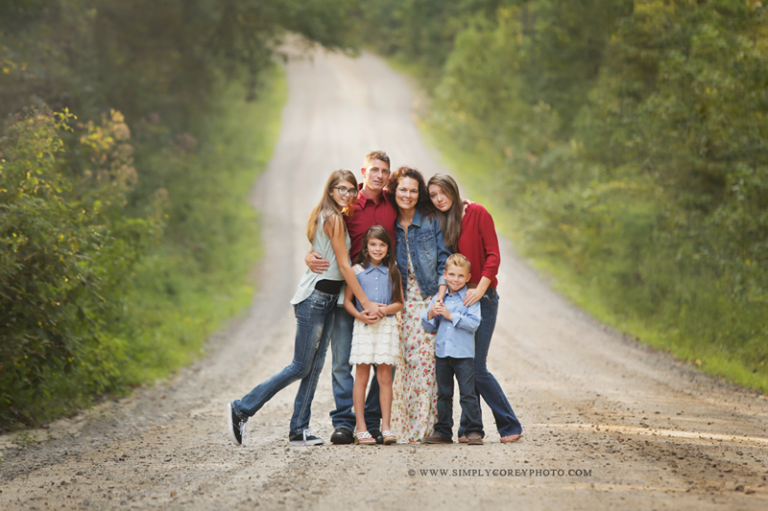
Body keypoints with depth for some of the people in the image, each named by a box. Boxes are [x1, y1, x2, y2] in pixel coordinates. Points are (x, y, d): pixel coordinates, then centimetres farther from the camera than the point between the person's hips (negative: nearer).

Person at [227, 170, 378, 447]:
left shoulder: (326, 216, 15)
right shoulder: (334, 219, -13)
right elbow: (344, 265, -13)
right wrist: (365, 302, -11)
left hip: (327, 299, 9)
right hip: (315, 297, -9)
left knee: (315, 366, 7)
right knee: (301, 367, -6)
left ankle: (299, 429, 10)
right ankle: (241, 409, -1)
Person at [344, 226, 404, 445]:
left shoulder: (393, 272, 8)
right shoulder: (357, 270, 4)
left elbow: (399, 303, 7)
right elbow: (347, 301, 4)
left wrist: (385, 310, -12)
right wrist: (360, 315, -13)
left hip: (387, 326, 1)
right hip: (363, 326, -1)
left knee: (385, 376, 0)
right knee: (362, 376, -1)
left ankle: (386, 427, 3)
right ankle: (360, 429, 2)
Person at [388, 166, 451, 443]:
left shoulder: (431, 220, 3)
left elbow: (443, 257, 3)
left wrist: (441, 293, -7)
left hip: (428, 297, -2)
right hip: (400, 300, 2)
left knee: (425, 358, -10)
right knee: (402, 360, -5)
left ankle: (423, 425, -7)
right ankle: (402, 426, -1)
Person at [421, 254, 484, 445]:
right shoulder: (438, 299, 10)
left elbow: (473, 323, -15)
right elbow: (429, 327, 11)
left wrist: (451, 315, -17)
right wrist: (431, 314, -9)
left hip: (464, 354, -5)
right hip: (442, 352, 5)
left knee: (468, 394, -6)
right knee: (444, 394, 11)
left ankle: (474, 431, -3)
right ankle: (443, 431, 17)